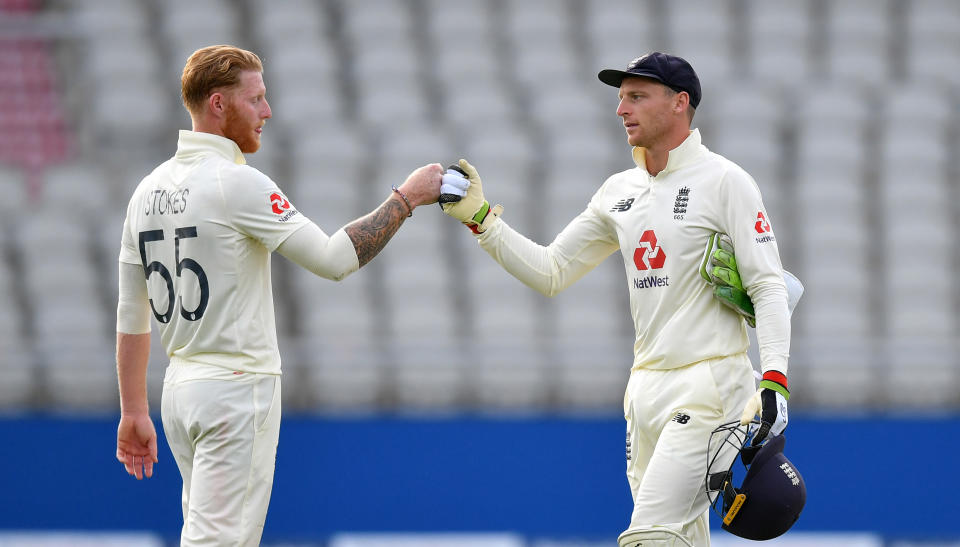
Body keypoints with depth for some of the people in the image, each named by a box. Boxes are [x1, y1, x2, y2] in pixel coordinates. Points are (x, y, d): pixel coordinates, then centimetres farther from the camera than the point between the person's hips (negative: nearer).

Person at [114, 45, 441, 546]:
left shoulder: (149, 190, 9)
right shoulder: (236, 183, -15)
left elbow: (131, 316, 13)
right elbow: (334, 259, -17)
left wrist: (133, 411, 18)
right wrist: (406, 198, -8)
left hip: (180, 387, 8)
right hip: (237, 390, -8)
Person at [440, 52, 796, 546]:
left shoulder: (723, 181, -6)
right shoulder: (619, 192, 14)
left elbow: (768, 285, -11)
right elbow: (550, 272, 16)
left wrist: (773, 381, -23)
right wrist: (479, 218, 5)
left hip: (709, 386, -7)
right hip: (645, 389, 7)